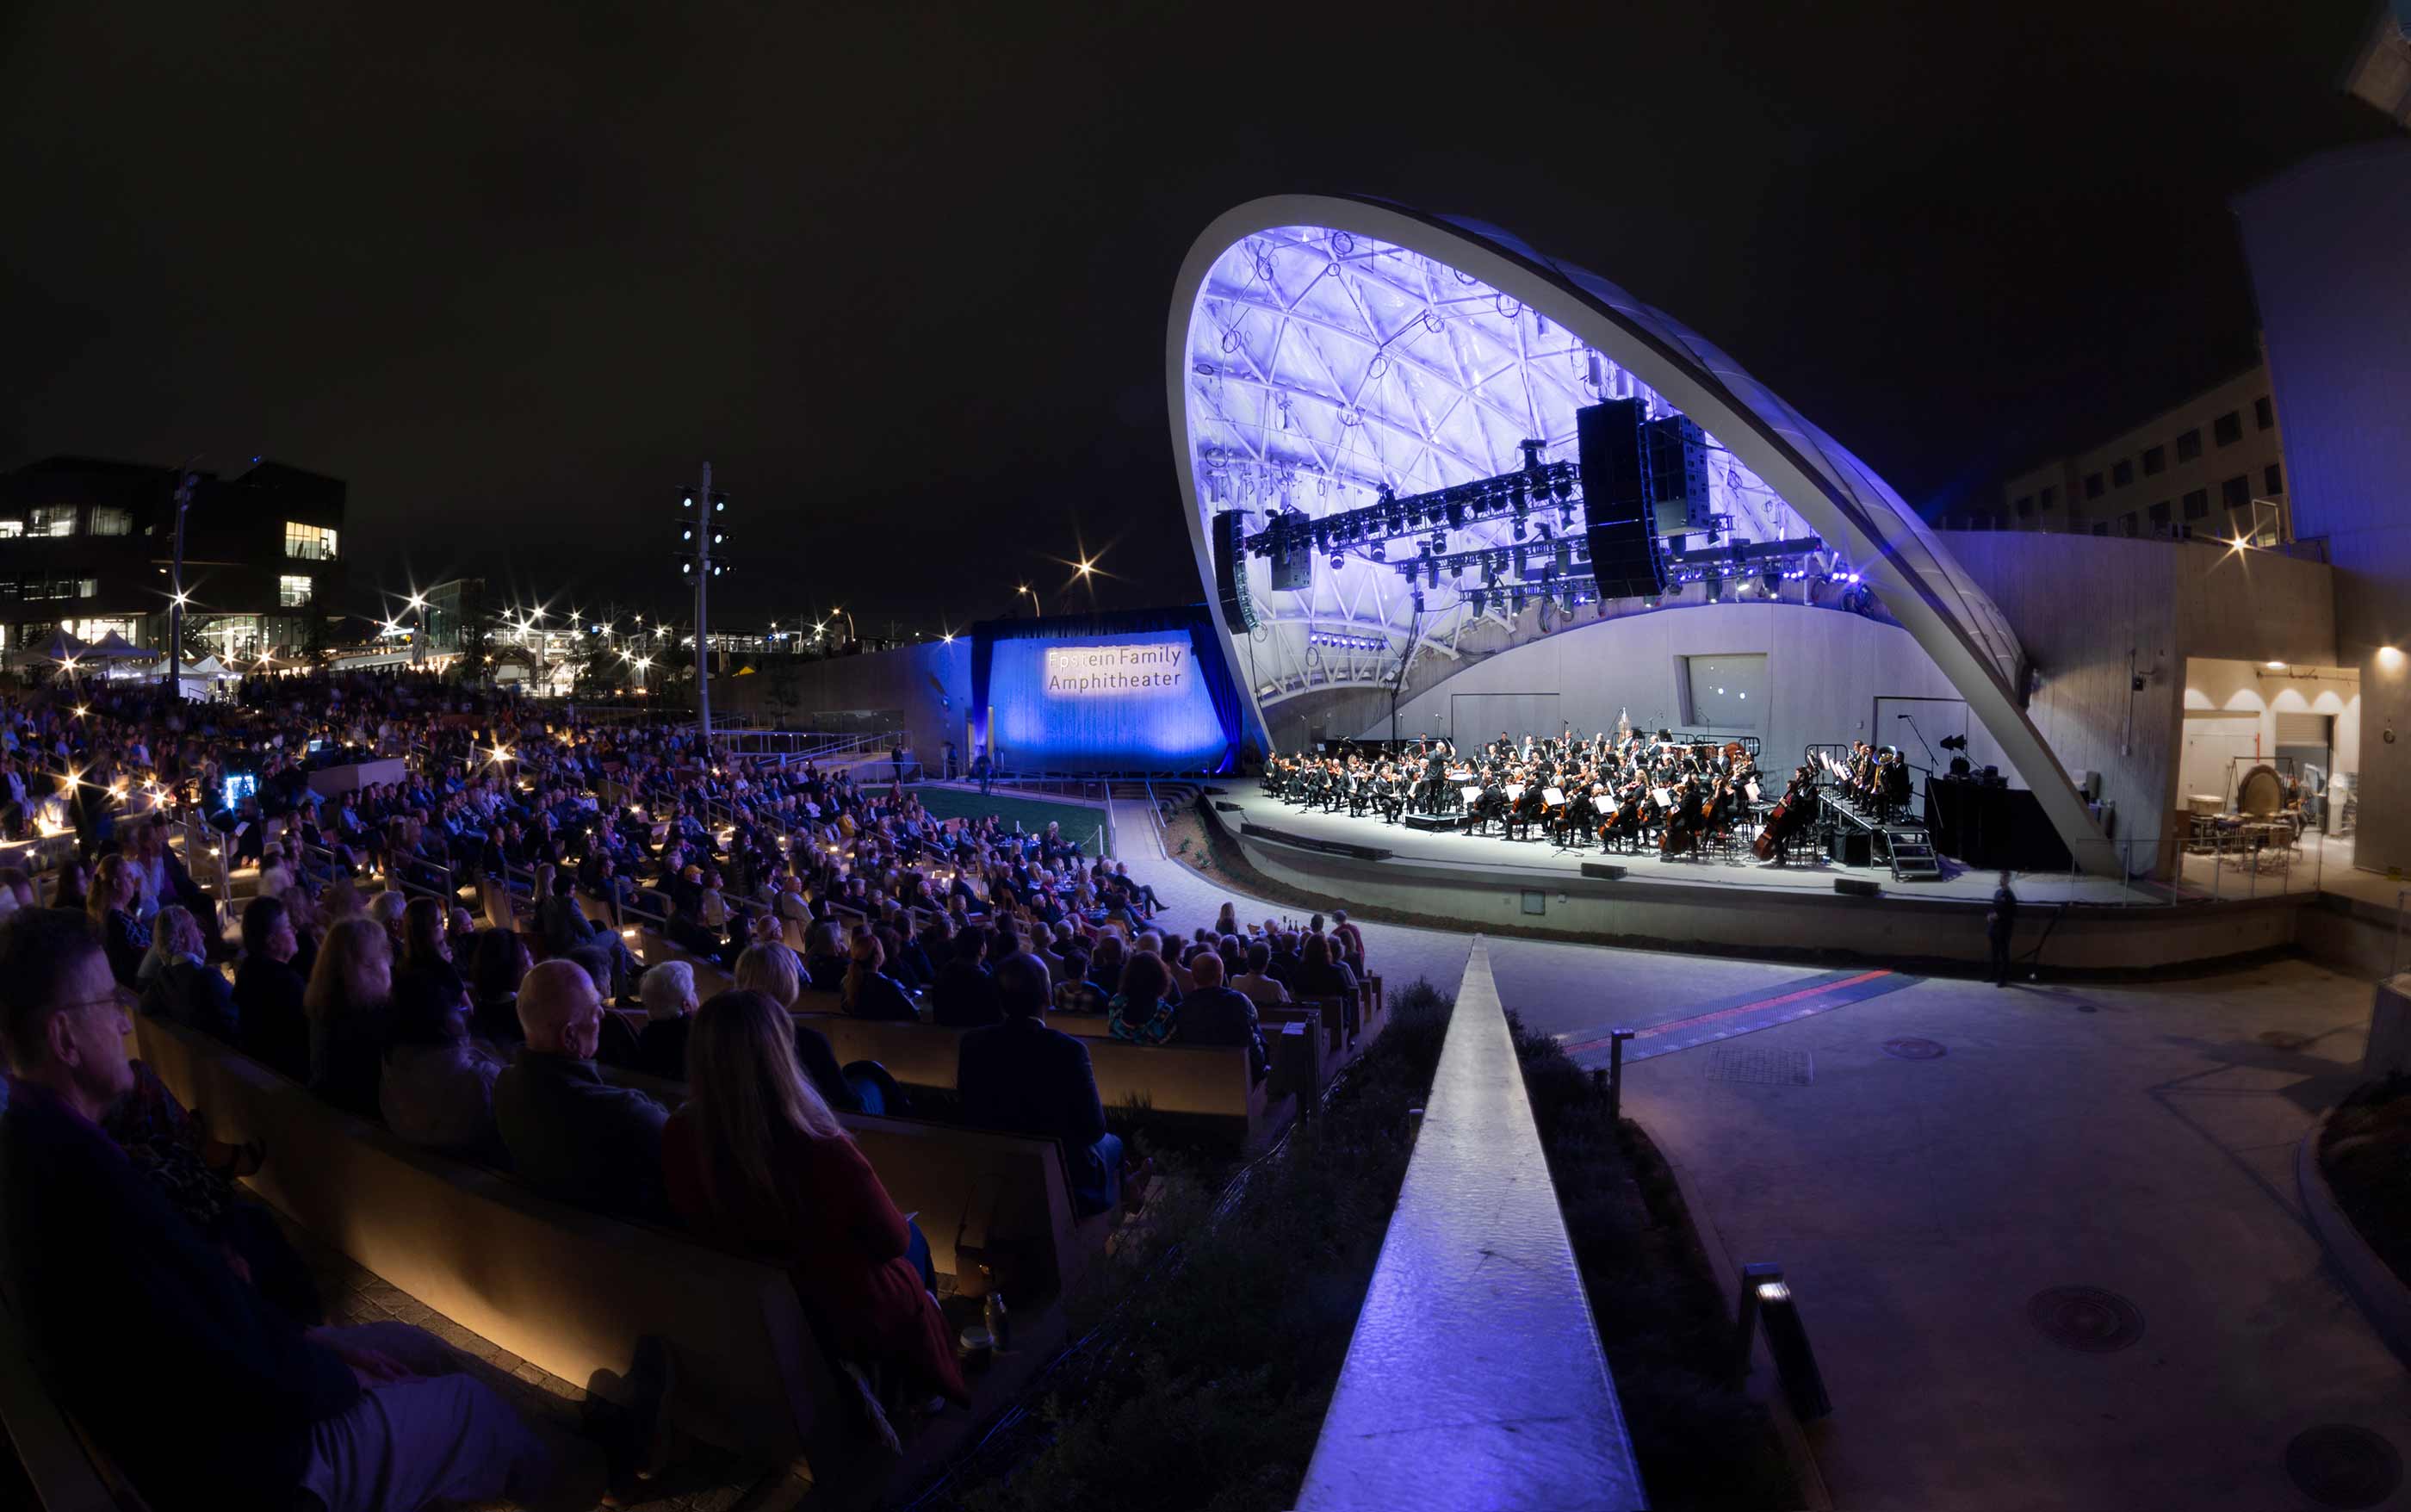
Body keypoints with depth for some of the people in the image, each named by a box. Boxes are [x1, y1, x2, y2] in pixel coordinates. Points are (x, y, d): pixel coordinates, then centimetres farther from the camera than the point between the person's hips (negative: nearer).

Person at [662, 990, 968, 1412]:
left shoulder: (678, 1138, -24)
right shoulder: (825, 1153, -38)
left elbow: (703, 1223, -1)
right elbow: (892, 1241, -19)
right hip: (850, 1317, -4)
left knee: (905, 1238, 27)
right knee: (914, 1239, 27)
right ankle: (917, 1394, 45)